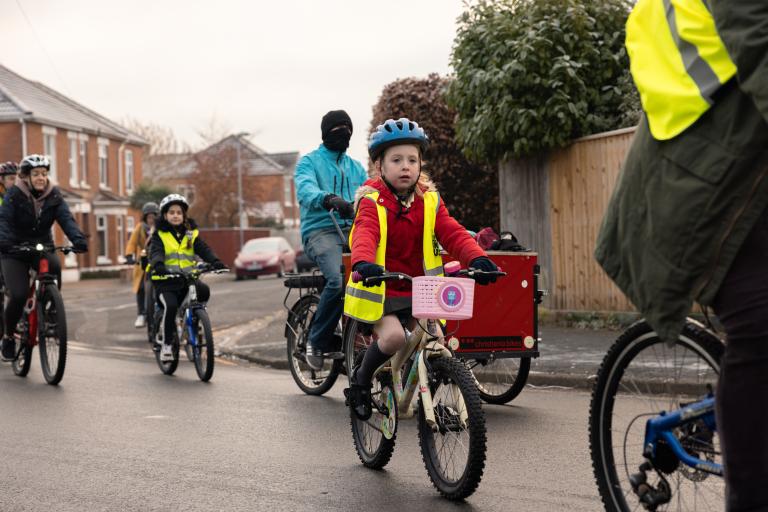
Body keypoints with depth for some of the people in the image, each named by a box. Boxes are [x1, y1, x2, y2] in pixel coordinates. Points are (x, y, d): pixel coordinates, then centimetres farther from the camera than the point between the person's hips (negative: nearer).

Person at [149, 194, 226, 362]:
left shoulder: (191, 234, 12)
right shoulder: (160, 234, 4)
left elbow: (203, 249, -3)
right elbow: (156, 252, -13)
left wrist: (215, 262, -23)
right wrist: (158, 265, -37)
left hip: (187, 278, 2)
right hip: (165, 280, -2)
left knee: (204, 290, -27)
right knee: (170, 306, -28)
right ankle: (166, 344, -11)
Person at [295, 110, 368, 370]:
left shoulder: (356, 168, 26)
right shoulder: (310, 161, 8)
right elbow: (305, 189, -14)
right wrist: (329, 199, -37)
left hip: (352, 230, 5)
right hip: (321, 230, -5)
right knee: (339, 280, -32)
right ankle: (317, 341, -13)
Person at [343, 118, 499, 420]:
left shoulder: (429, 202, 5)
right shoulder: (373, 202, -8)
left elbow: (452, 233, -7)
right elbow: (365, 235, -27)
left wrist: (476, 258, -27)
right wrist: (363, 262, -50)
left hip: (419, 291, 4)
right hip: (382, 291, -4)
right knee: (394, 336, -27)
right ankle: (360, 379, 1)